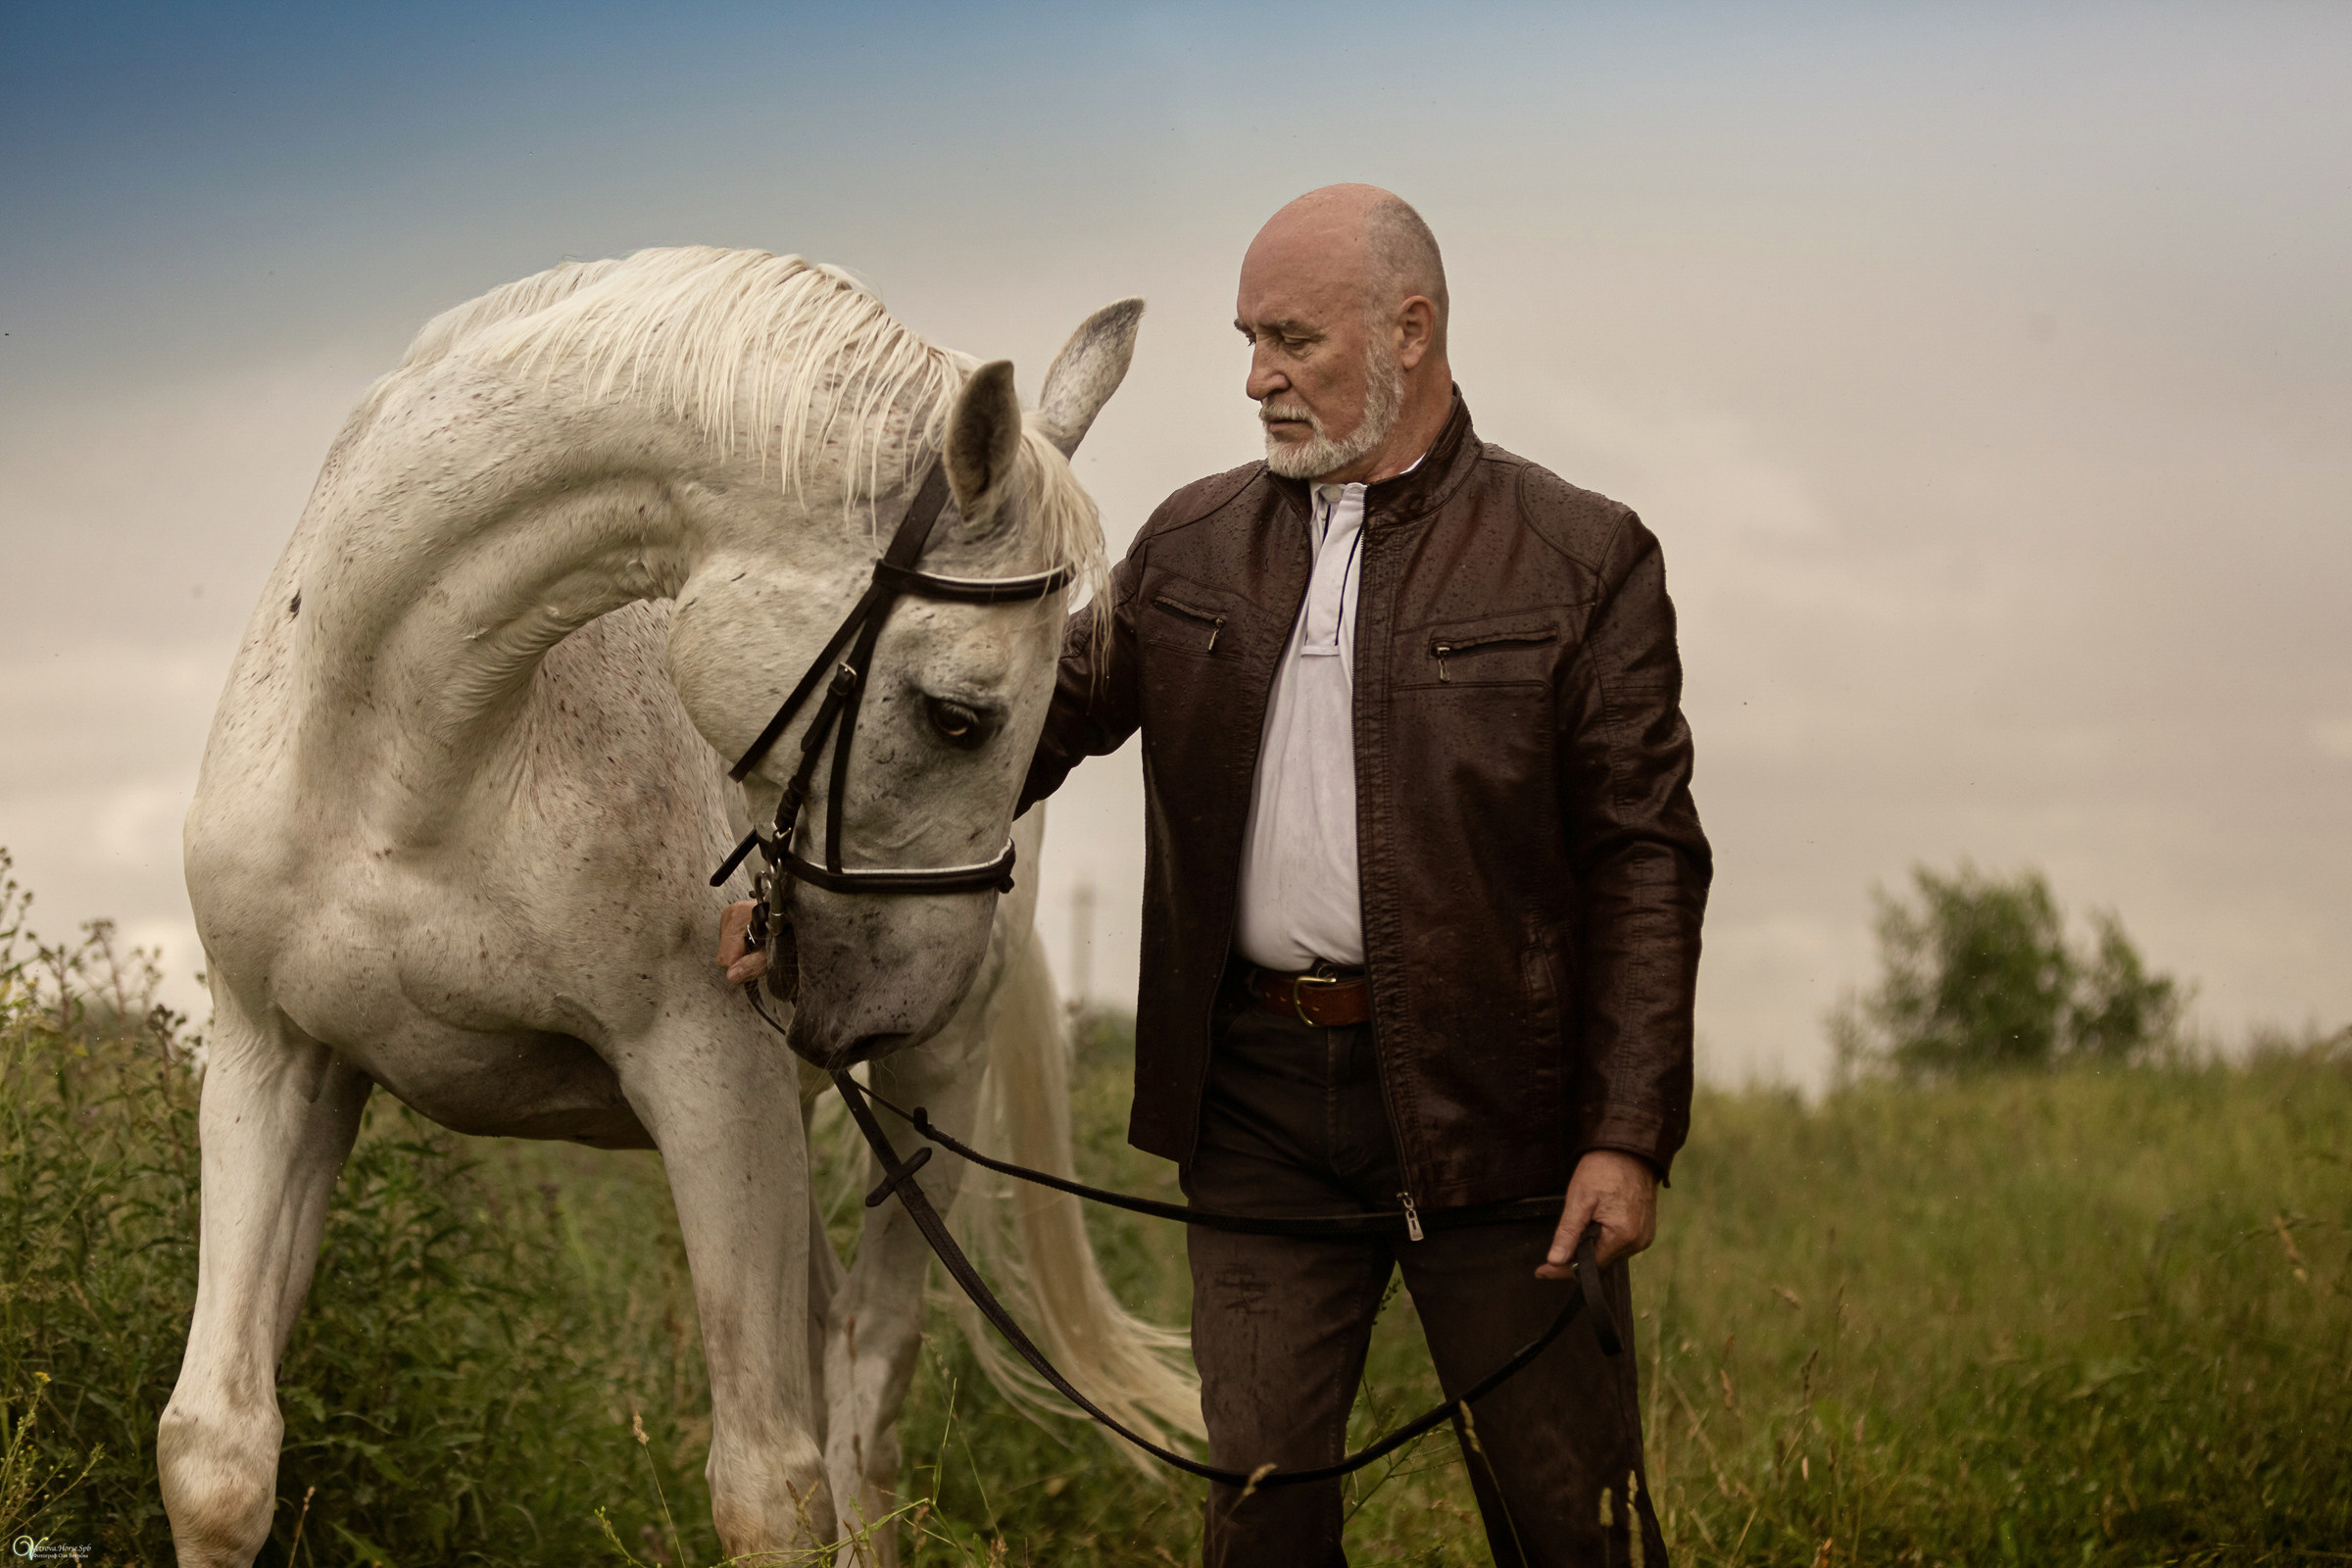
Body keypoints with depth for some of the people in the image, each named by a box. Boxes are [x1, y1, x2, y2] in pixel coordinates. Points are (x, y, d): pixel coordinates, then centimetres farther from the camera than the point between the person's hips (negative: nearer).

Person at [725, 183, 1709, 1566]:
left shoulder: (1583, 560, -3)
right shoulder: (1192, 547, 10)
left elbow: (1642, 860, -6)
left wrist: (1628, 1135, -12)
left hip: (1492, 1095, -3)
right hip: (1258, 1100, 4)